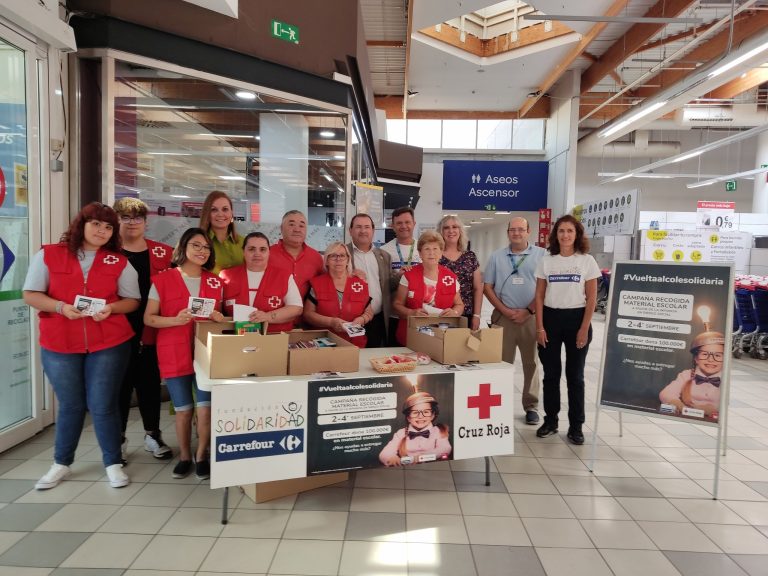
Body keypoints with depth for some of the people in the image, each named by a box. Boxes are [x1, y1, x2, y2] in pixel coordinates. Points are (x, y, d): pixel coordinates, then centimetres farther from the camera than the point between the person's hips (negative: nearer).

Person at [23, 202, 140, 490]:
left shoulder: (119, 262, 2)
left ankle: (113, 463, 18)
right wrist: (61, 307, -19)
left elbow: (132, 300, 4)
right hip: (58, 345, 1)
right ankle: (61, 464, 31)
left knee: (103, 405, 2)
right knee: (70, 405, 11)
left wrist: (111, 308, -16)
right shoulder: (48, 255, 1)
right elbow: (31, 295, -1)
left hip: (109, 344, 0)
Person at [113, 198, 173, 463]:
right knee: (119, 385, 8)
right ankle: (118, 440, 23)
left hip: (151, 332, 2)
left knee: (150, 383, 12)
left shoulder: (163, 253, 5)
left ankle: (153, 435, 27)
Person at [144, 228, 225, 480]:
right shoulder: (162, 280, -2)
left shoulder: (216, 282, 7)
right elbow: (148, 318, -3)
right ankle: (184, 456, 28)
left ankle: (201, 456, 18)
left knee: (206, 408, -3)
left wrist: (218, 318, -8)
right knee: (183, 410, 6)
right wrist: (175, 320, -20)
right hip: (175, 353, -2)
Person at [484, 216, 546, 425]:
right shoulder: (497, 256, 9)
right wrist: (505, 310, -5)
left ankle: (531, 406, 17)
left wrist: (528, 311, -9)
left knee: (531, 363, 6)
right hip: (503, 317, 1)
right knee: (502, 363, 5)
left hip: (531, 317, -1)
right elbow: (487, 287, 6)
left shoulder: (541, 255, 3)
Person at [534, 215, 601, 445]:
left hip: (576, 318, -1)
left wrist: (584, 329, -8)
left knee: (575, 375, 6)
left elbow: (591, 298, -2)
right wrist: (539, 327, -3)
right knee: (550, 373, 8)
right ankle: (550, 420, 21)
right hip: (550, 318, 2)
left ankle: (575, 426, 17)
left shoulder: (587, 261, 0)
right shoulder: (546, 261, 4)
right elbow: (539, 296, 4)